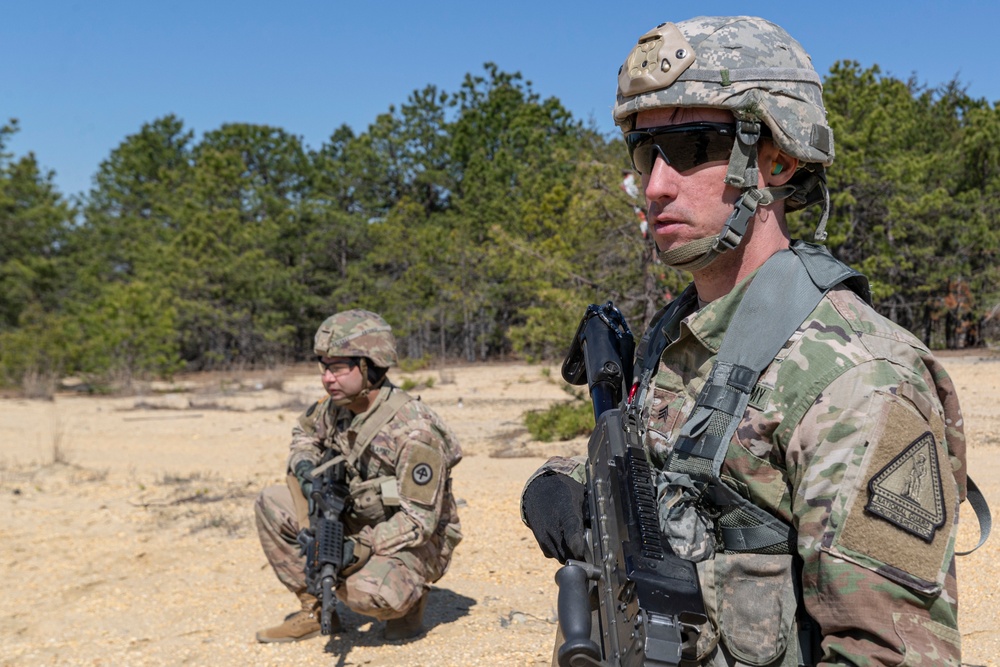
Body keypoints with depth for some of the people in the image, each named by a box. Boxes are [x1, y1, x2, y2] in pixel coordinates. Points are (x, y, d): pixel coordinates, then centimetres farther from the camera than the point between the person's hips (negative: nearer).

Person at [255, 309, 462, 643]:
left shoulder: (413, 429, -28)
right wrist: (305, 466, -4)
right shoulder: (335, 405, -5)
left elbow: (419, 521, -27)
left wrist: (356, 549, -34)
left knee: (367, 593, -37)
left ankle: (406, 597, 1)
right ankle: (315, 610, 4)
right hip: (354, 522, 7)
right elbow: (304, 432, 19)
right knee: (271, 503, -5)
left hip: (412, 541, -7)